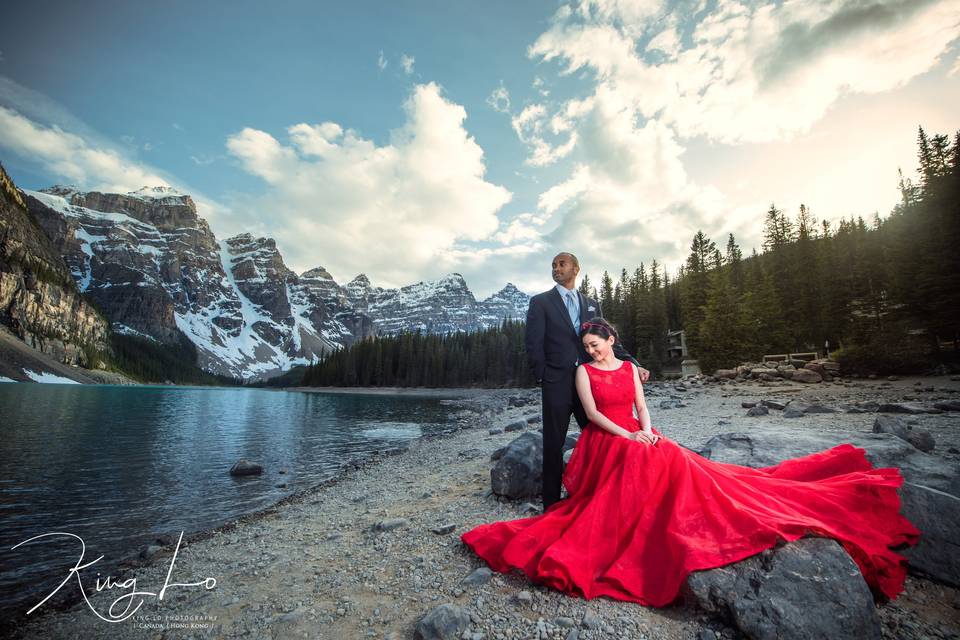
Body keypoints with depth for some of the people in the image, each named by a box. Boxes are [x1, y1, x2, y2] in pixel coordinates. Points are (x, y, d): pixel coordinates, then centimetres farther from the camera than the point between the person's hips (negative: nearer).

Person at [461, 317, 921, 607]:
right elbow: (591, 413, -8)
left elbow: (641, 406, 7)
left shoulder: (630, 368, 14)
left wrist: (646, 430, -13)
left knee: (675, 463, -21)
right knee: (646, 464, -32)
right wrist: (625, 435, -17)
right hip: (606, 442, -3)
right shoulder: (583, 371, 1)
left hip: (637, 439, 3)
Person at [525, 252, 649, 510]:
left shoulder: (592, 304, 15)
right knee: (554, 445, 5)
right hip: (557, 384, -3)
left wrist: (633, 364, 0)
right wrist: (542, 380, -6)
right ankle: (551, 505, 18)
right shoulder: (540, 302, 2)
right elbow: (534, 344, -3)